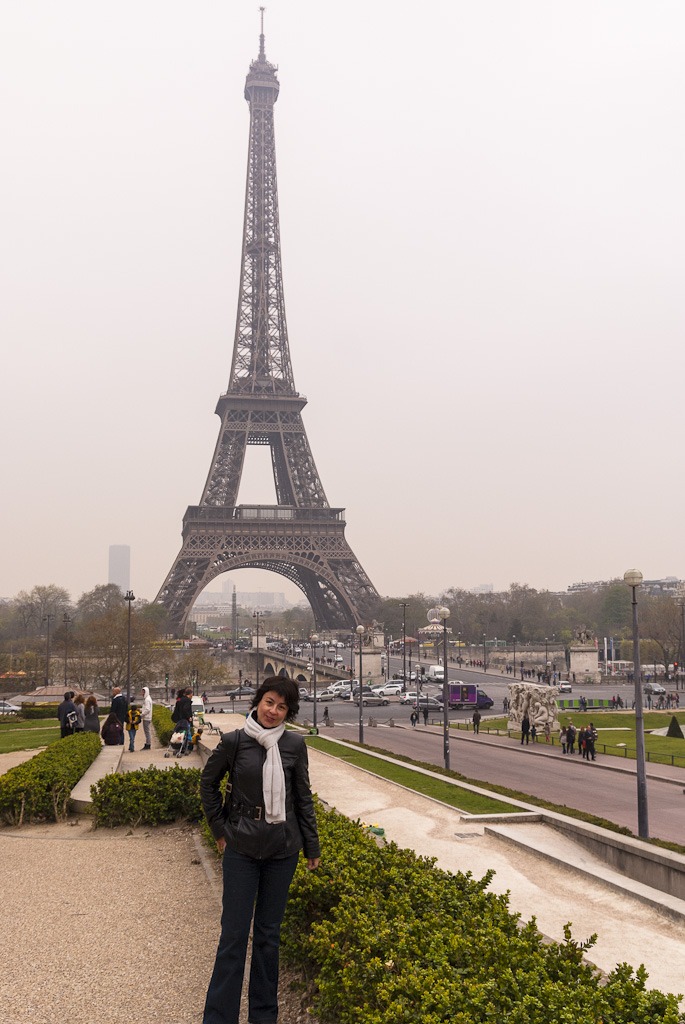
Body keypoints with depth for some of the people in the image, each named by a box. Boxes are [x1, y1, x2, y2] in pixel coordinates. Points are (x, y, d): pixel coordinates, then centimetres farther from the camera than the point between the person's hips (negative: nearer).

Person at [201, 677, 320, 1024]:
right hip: (241, 849, -1)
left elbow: (303, 797, 5)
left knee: (269, 933, 13)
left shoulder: (294, 745, -4)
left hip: (282, 851, 1)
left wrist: (312, 846, 8)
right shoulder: (234, 741, -8)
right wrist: (220, 828, 4)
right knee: (234, 934, 2)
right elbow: (208, 782, 7)